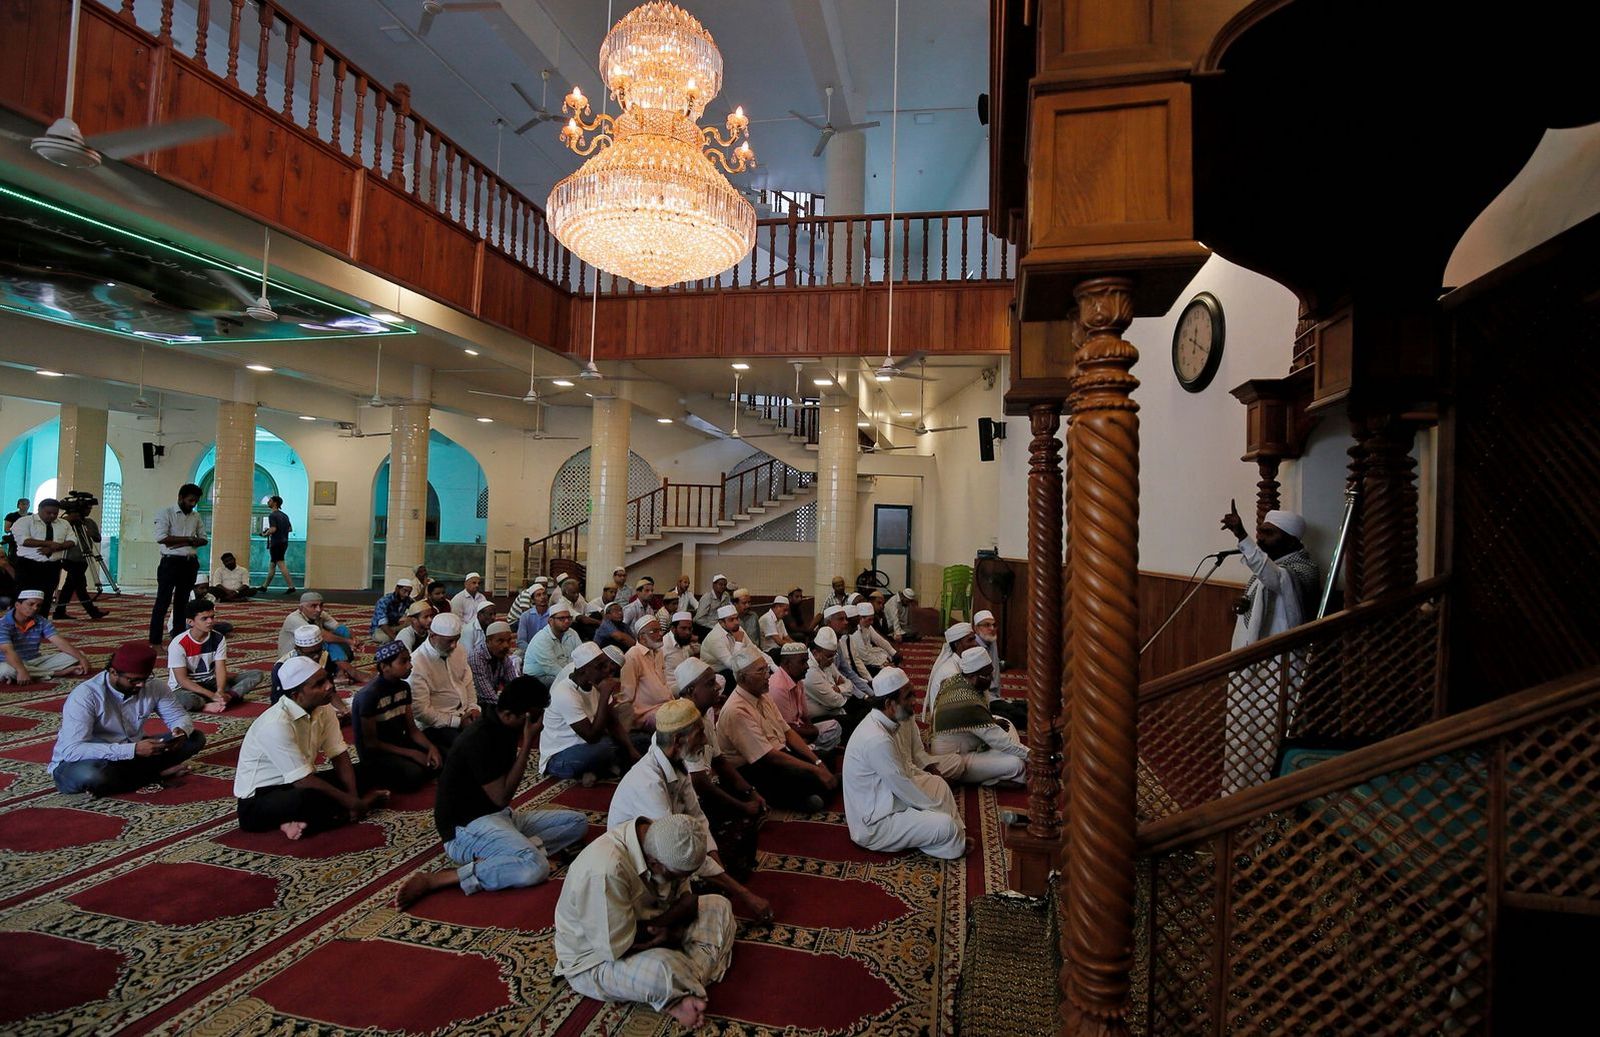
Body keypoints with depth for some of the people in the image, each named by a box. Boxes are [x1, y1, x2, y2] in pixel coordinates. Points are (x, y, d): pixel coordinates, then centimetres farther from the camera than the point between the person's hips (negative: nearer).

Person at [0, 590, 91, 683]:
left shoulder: (42, 622, 0)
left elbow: (60, 642, -10)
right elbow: (8, 651, -30)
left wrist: (82, 658, -25)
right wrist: (22, 671, -45)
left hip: (36, 661, 5)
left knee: (73, 658, -10)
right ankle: (60, 672, -30)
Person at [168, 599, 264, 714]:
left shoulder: (218, 639, -5)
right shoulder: (178, 644, -17)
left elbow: (220, 668, -11)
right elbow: (182, 679, -19)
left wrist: (220, 692, -32)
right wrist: (211, 695, -28)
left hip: (211, 682, 5)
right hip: (185, 687, -5)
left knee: (257, 675, -14)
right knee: (187, 700, -43)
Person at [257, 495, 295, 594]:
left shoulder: (272, 515, -12)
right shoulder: (284, 515, 13)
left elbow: (273, 529, -23)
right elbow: (290, 529, 17)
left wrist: (265, 534, -5)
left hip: (276, 543, -9)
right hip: (284, 543, 9)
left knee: (281, 565, -9)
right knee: (271, 564, 16)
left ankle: (291, 587, -14)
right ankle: (264, 586, 24)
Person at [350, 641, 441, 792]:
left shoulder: (404, 687, 0)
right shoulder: (369, 695, -23)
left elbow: (412, 728, 4)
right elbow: (371, 743, -18)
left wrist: (431, 746, -16)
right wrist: (412, 754, -21)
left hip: (399, 742, 7)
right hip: (374, 753, -7)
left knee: (440, 760, -10)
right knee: (413, 774, -30)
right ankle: (376, 775, -2)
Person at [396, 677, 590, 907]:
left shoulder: (504, 728, 5)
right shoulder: (480, 739, -22)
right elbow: (501, 797, -20)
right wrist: (527, 743, -20)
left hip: (498, 816, 10)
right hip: (466, 827, -10)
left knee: (577, 822, 0)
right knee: (535, 867, -33)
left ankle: (493, 855, -14)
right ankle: (435, 880, -22)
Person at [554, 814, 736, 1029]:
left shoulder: (661, 843, -14)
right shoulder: (606, 870, -37)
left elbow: (687, 899, -3)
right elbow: (617, 948, -30)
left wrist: (658, 923, -23)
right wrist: (672, 936, -18)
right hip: (596, 959, -8)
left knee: (719, 905, -1)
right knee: (662, 972, -38)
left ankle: (679, 996, -14)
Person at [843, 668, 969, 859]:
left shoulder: (878, 723, 0)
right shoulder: (877, 740, -30)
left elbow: (902, 771, 14)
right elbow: (905, 790, -21)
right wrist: (942, 809, -7)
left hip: (883, 801, 10)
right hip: (872, 825, -10)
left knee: (938, 782, 16)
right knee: (945, 825, -21)